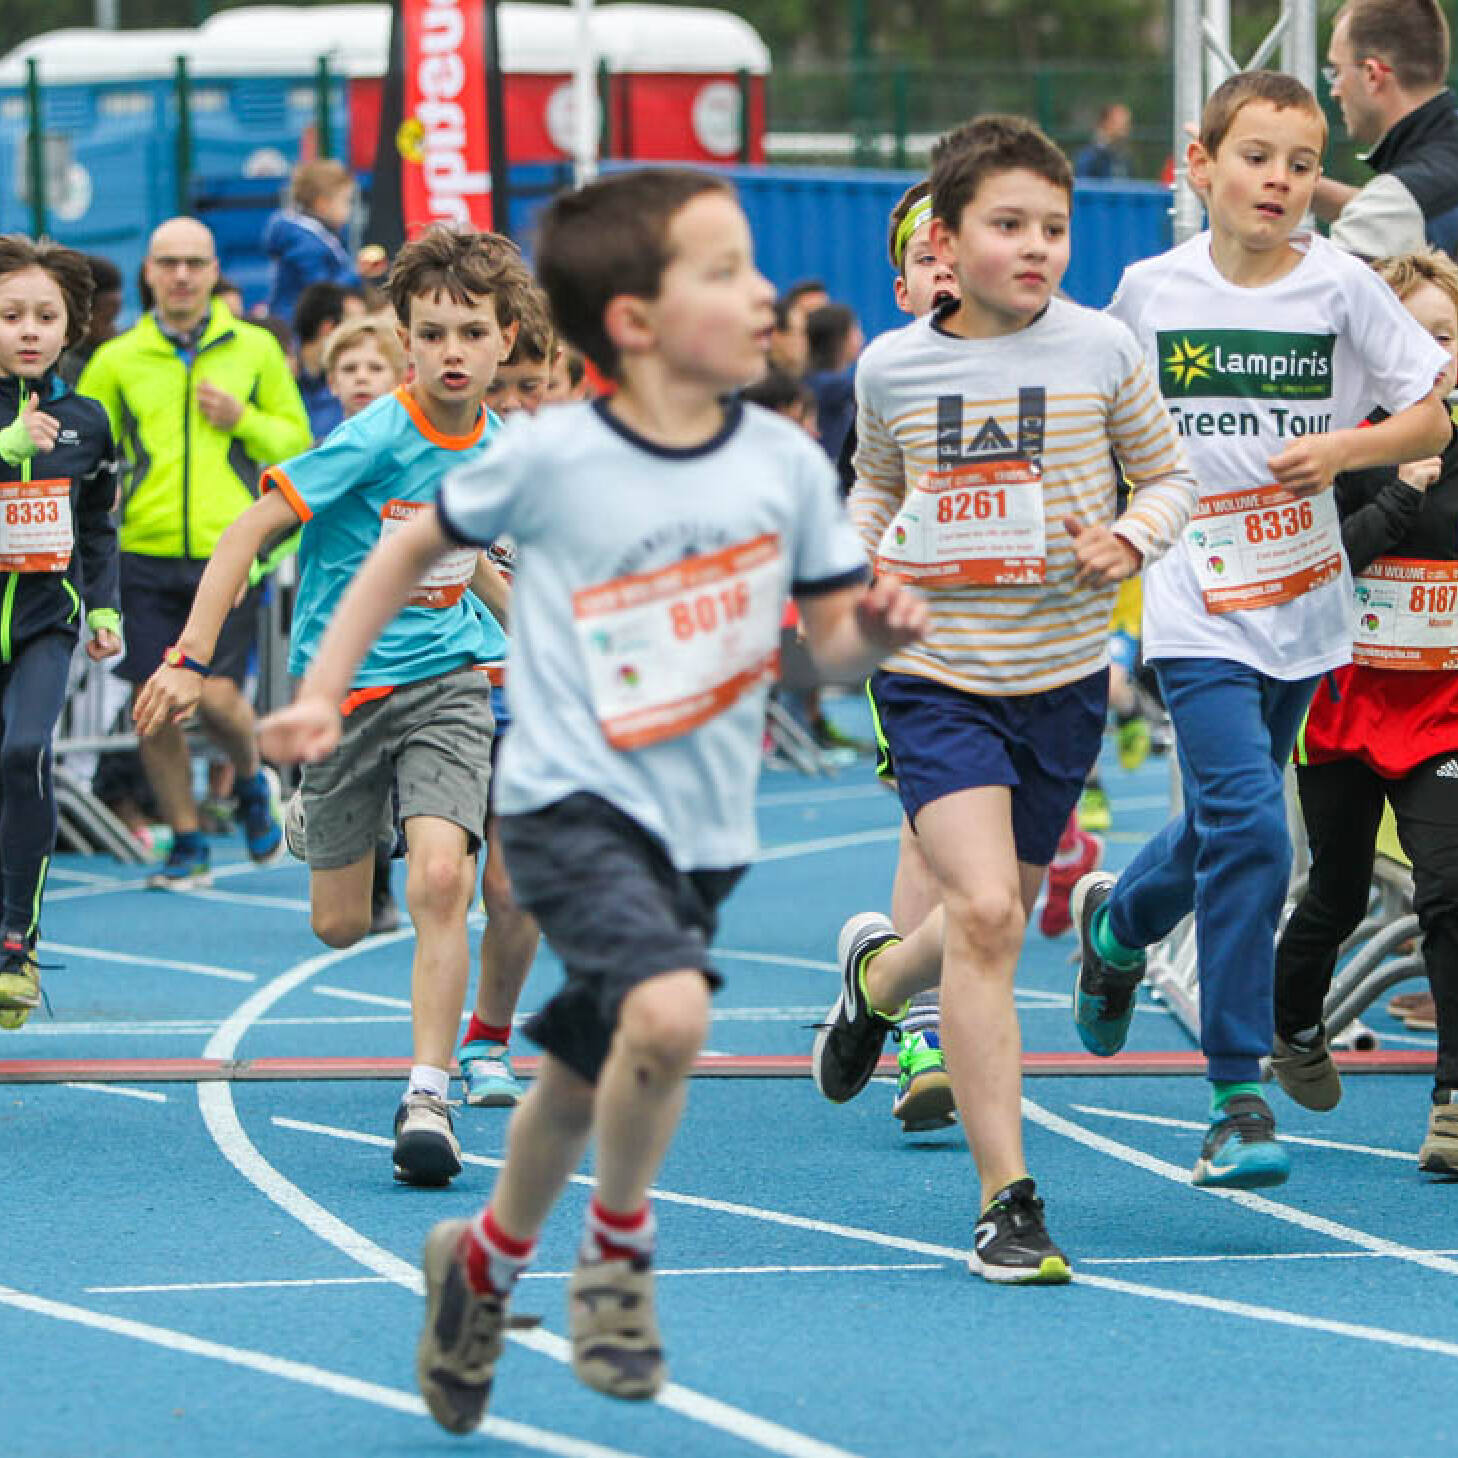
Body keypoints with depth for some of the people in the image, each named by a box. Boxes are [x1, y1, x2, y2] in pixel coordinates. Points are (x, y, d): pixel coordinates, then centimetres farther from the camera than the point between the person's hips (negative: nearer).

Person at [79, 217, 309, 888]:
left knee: (217, 695, -11)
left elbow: (297, 441, 12)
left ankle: (251, 779, 23)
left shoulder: (255, 349, 7)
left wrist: (243, 420, -7)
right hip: (146, 554, 1)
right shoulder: (116, 360, 6)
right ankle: (186, 844, 16)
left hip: (228, 552, -1)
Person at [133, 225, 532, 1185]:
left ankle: (429, 1096, -15)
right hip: (344, 688, -2)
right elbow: (250, 531, -16)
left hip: (447, 682, 2)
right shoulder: (374, 439, -17)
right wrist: (192, 661, -21)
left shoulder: (498, 448, 1)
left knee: (440, 881, -22)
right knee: (341, 925, 9)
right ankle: (313, 820, 47)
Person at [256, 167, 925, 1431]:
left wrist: (875, 631, -16)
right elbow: (417, 546, 6)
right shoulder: (551, 457, -11)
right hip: (572, 803, -5)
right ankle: (620, 1248, -3)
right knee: (670, 1010, -29)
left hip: (703, 828, 5)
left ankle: (485, 1259, 45)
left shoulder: (786, 463, -2)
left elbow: (831, 641, 7)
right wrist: (321, 694, 4)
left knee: (586, 1082, 18)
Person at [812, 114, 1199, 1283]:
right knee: (985, 912, -18)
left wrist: (1133, 539, -13)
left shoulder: (1101, 351, -4)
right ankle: (1008, 1200, -13)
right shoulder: (891, 368, -1)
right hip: (934, 671, -2)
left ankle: (878, 976, 51)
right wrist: (860, 552, 0)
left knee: (996, 920, 14)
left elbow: (1169, 477, 7)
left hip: (1061, 676, 2)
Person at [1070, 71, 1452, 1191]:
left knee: (1225, 830, 16)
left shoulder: (1342, 286, -3)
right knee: (1246, 829, -17)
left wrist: (1342, 447, -15)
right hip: (1200, 609, -2)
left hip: (1304, 611, 2)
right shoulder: (1152, 290, -2)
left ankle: (1116, 925, 50)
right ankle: (1239, 1100, -11)